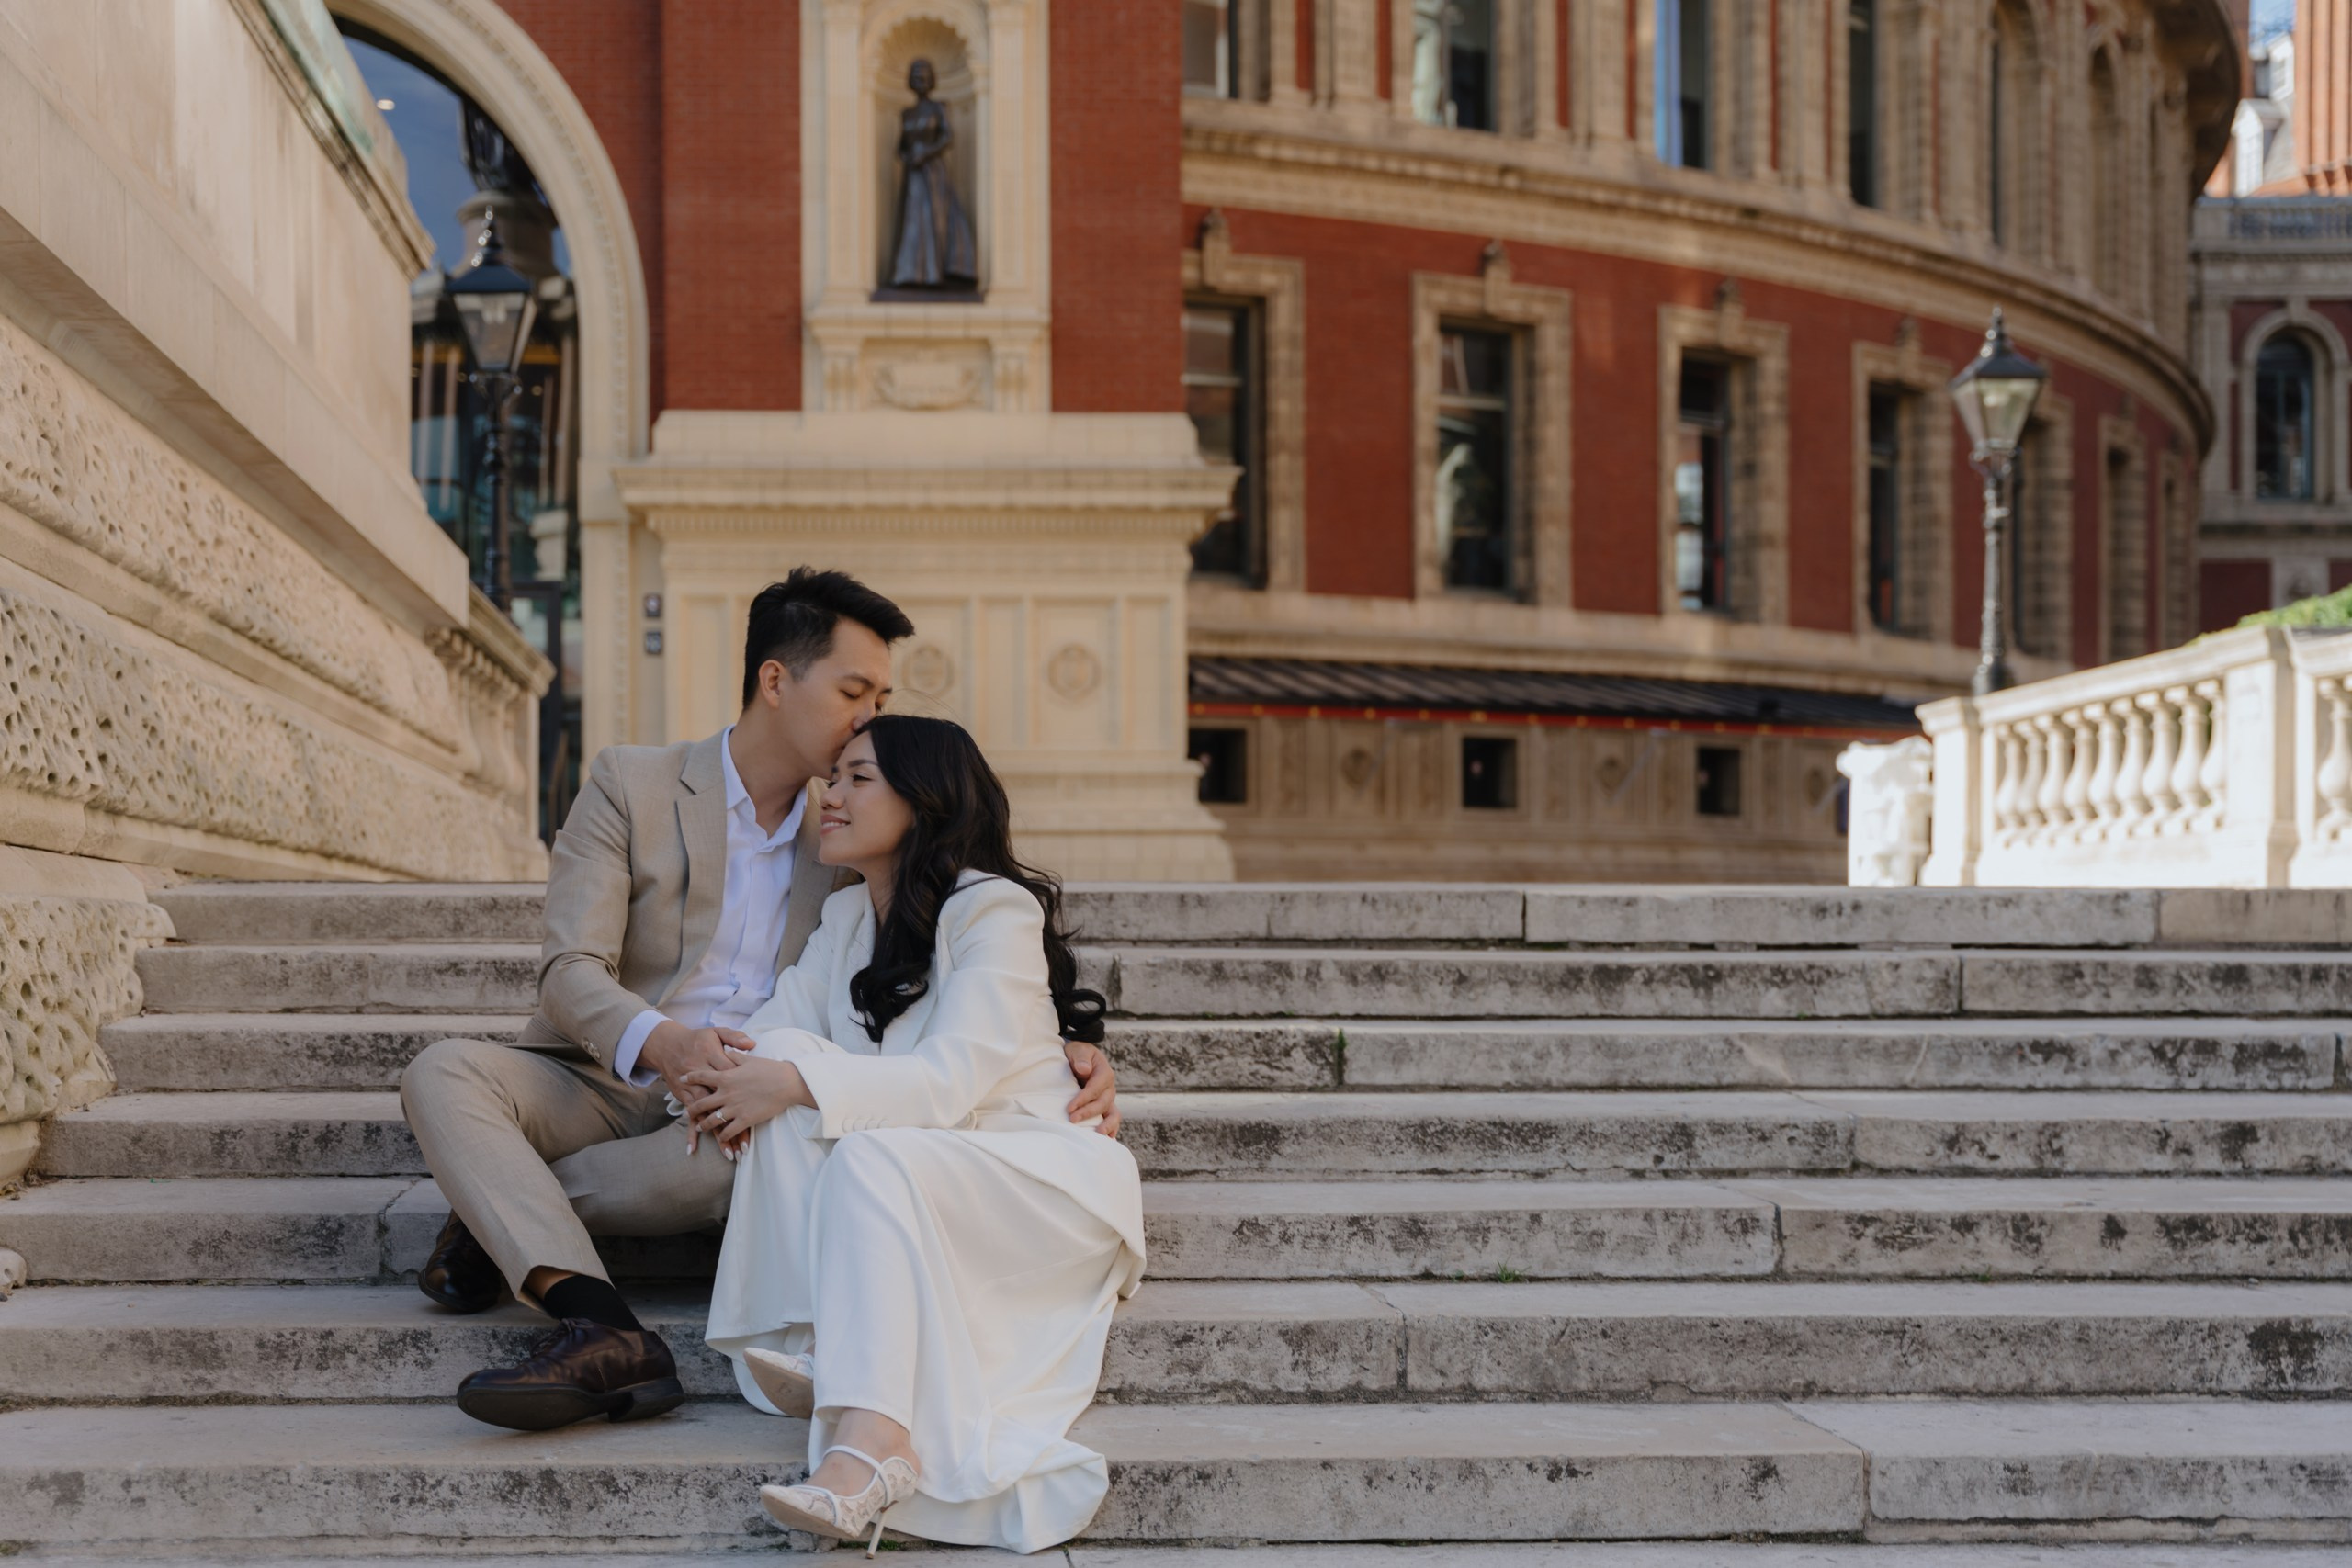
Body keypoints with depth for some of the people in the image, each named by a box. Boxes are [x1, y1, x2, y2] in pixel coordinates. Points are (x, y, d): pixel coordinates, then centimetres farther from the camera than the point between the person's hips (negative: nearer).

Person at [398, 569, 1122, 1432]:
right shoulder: (629, 784, 0)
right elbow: (570, 971, -10)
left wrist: (1061, 1054, -8)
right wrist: (659, 1042, -34)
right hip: (603, 1084, -1)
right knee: (444, 1072, -30)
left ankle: (501, 1215, -17)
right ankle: (604, 1335, -45)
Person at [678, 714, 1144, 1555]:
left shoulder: (995, 910, -11)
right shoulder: (845, 917, 13)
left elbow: (948, 1082, -23)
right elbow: (778, 1030, -1)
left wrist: (799, 1082, -30)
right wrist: (725, 1080, -24)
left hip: (1038, 1181, -6)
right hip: (918, 1196, 6)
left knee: (874, 1157, -35)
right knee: (785, 1096, -19)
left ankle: (870, 1441, -52)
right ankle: (821, 1348, -34)